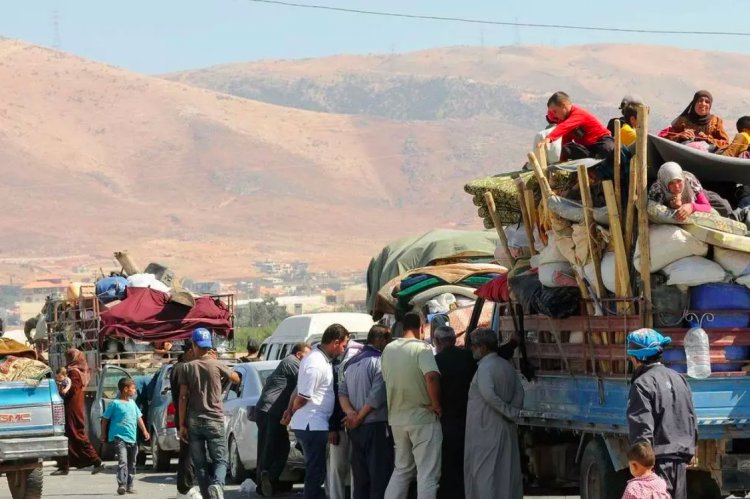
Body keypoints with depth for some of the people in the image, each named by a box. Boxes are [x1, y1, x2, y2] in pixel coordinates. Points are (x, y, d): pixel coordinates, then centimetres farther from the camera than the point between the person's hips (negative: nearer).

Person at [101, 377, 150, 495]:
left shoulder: (132, 403, 13)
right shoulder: (115, 404, -6)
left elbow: (139, 418, 21)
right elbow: (105, 419, 0)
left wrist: (144, 431, 13)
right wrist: (103, 434, 1)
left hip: (132, 438, 7)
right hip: (119, 437, -7)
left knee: (131, 463, 13)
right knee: (122, 461, -20)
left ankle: (129, 485, 24)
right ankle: (121, 485, -26)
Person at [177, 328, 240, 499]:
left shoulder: (186, 368, -1)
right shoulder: (216, 365, -3)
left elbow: (183, 397, -5)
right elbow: (236, 378, 16)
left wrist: (182, 424, -1)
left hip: (194, 421, 1)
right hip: (215, 420, -1)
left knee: (200, 464, 8)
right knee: (220, 460, 2)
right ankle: (216, 484, -27)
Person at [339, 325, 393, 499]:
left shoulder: (351, 363, 14)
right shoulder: (379, 362, -12)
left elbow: (342, 391, 6)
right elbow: (376, 396, -19)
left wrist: (350, 413, -8)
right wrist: (359, 418, -10)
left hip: (356, 429, 8)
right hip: (376, 426, -8)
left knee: (360, 478, 11)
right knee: (380, 477, -5)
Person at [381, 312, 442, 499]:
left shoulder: (388, 349, 6)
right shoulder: (422, 349, -14)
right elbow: (432, 377, -29)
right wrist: (436, 405, -17)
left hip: (397, 418, 6)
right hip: (423, 419, -6)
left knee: (402, 469, 20)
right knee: (427, 474, -2)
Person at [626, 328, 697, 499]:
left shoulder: (642, 384, -11)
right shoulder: (679, 379, 15)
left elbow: (642, 429, -17)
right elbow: (693, 423, 18)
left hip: (660, 459, -8)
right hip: (681, 459, 8)